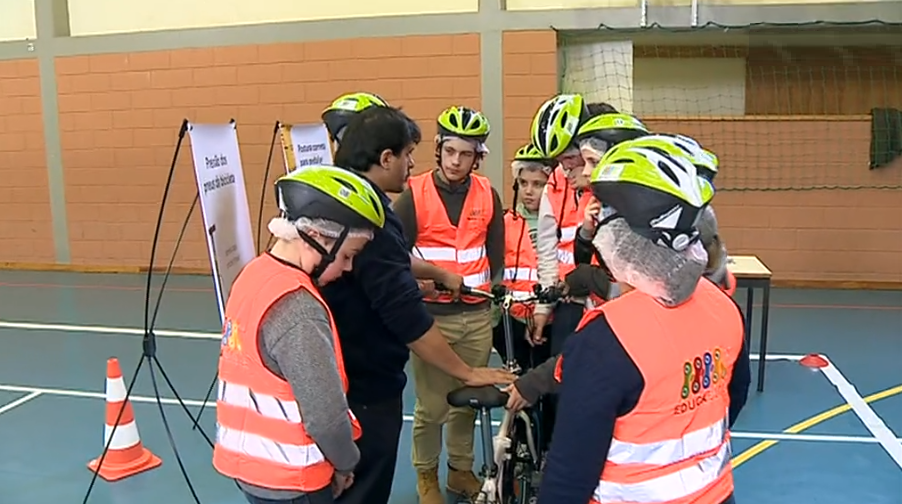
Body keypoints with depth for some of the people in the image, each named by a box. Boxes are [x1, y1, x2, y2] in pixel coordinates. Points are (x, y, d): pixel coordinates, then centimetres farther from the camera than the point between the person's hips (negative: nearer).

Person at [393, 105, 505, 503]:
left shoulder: (488, 195, 4)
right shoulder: (413, 195, -7)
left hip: (477, 316, 3)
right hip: (431, 316, -3)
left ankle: (461, 469, 33)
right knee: (432, 405, 4)